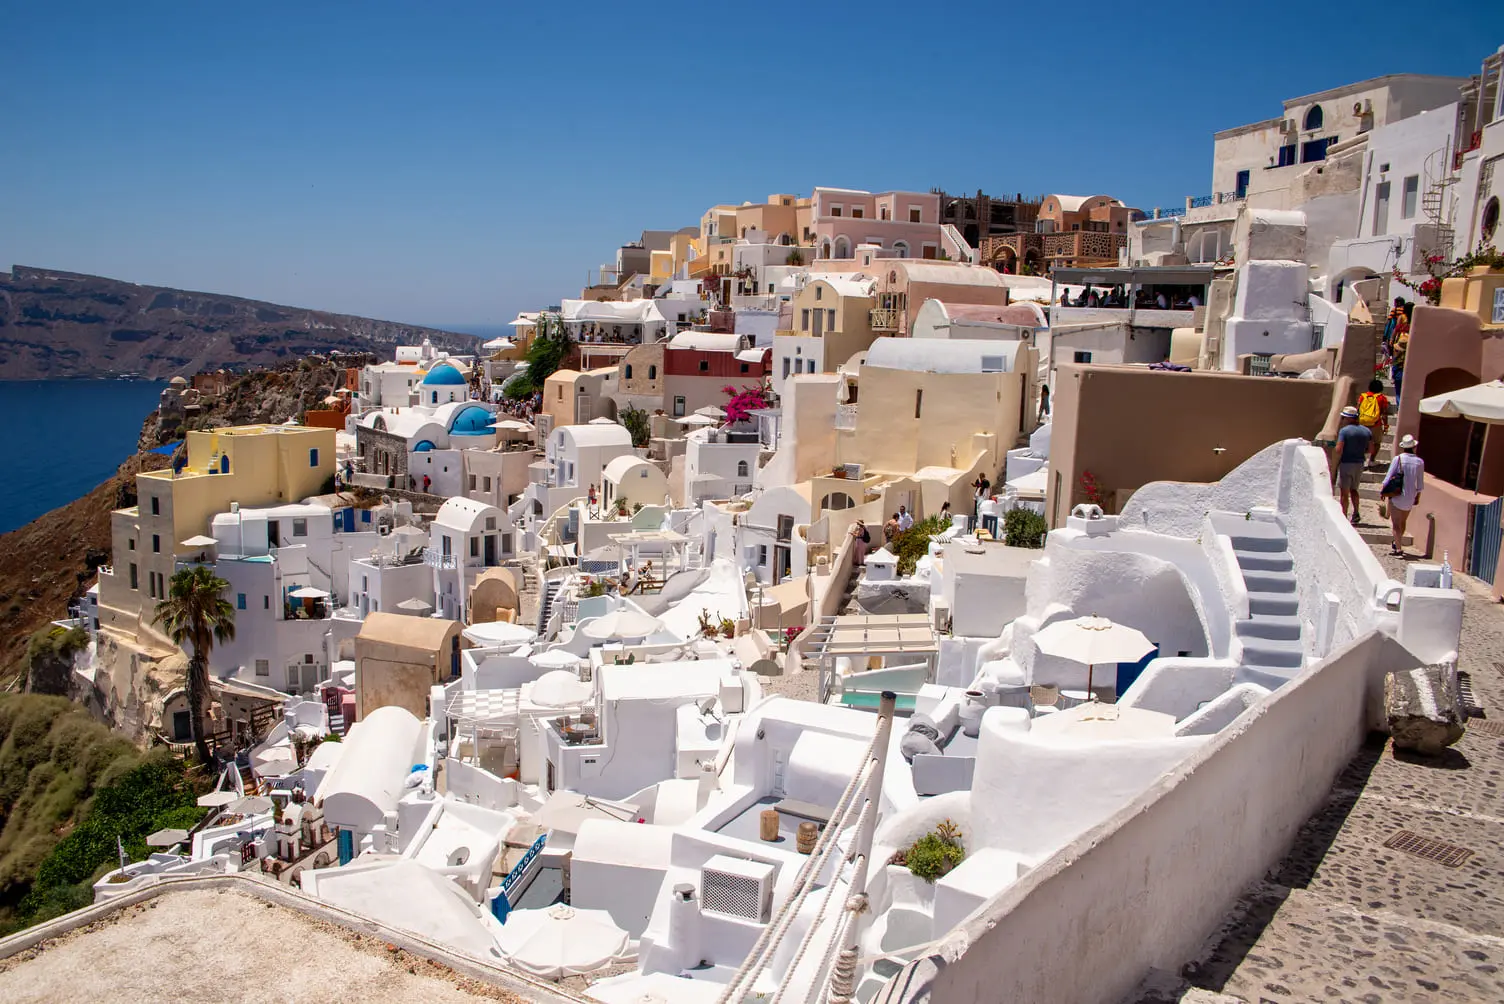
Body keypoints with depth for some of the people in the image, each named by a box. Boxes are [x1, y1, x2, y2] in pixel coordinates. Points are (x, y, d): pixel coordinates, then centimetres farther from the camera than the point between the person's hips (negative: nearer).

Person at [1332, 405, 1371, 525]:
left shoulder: (1344, 431, -13)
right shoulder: (1366, 431, 5)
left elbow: (1339, 450, -19)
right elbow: (1369, 449, 6)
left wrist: (1337, 463, -3)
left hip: (1346, 463, -6)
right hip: (1359, 464, 6)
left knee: (1344, 492, 1)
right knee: (1353, 489, 21)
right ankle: (1355, 514, 11)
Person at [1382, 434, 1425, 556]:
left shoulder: (1398, 459, -12)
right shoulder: (1420, 462, -1)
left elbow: (1388, 476, -10)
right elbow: (1420, 484, 5)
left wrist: (1383, 491, 0)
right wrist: (1417, 497, 16)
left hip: (1397, 495, -4)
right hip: (1410, 497, 4)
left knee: (1395, 522, -2)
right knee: (1403, 522, 20)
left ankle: (1398, 548, -9)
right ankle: (1398, 544, 35)